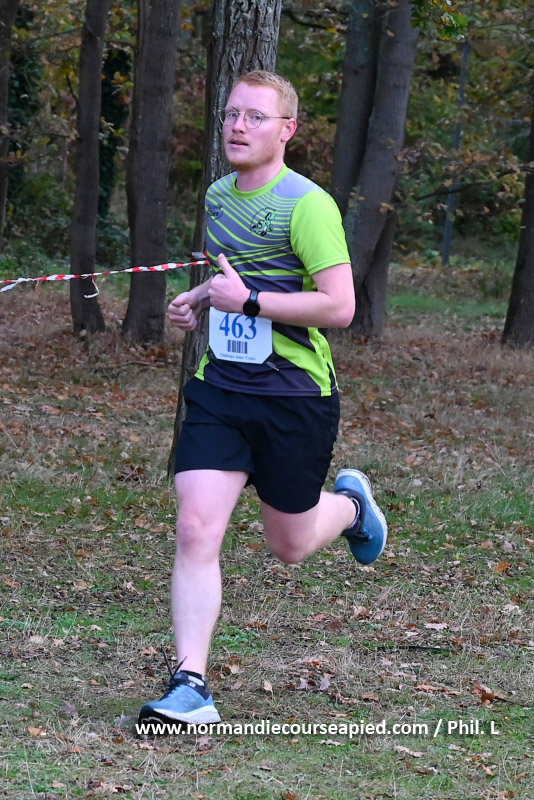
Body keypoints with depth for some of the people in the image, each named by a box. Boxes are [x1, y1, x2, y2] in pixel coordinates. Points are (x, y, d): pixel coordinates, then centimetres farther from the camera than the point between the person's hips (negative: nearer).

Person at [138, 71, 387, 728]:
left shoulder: (308, 205, -15)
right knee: (196, 530, -11)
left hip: (296, 396, -5)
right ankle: (189, 687, -9)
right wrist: (201, 298, 10)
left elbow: (339, 306, -20)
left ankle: (348, 503, 46)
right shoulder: (218, 195, 9)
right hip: (219, 388, 5)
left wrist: (248, 300, -23)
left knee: (289, 547, 11)